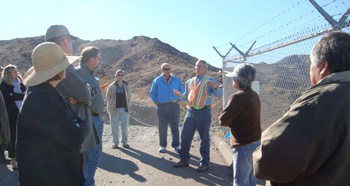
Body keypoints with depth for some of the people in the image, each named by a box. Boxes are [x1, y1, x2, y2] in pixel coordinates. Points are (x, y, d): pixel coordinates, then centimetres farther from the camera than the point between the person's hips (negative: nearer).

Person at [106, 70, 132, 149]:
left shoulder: (126, 85, 3)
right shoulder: (112, 86, -3)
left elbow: (129, 96, 12)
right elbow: (108, 96, 5)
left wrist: (128, 106, 7)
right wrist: (111, 105, 1)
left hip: (124, 108, 2)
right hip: (114, 109, -2)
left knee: (125, 126, 6)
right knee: (114, 127, 4)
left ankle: (124, 142, 18)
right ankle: (115, 143, 16)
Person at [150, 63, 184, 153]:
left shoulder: (176, 80, 5)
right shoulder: (157, 81, 3)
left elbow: (182, 91, 15)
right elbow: (152, 93, 13)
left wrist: (179, 100, 4)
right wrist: (156, 102, 4)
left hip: (174, 106, 1)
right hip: (162, 106, 0)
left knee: (175, 126, 3)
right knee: (162, 127, 3)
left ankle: (176, 145, 13)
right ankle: (162, 145, 15)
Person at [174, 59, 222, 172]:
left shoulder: (210, 80, 1)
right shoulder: (189, 82, 15)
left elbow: (219, 94, -8)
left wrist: (215, 87, -28)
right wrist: (179, 94, -1)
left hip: (203, 112, -5)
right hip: (190, 111, 5)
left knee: (204, 138, 2)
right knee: (185, 136, 8)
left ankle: (204, 163, 14)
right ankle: (184, 160, 22)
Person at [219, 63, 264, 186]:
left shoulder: (238, 97, -21)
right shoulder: (254, 95, 6)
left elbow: (223, 121, -18)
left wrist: (231, 120, 0)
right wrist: (234, 120, -3)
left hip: (244, 146, -8)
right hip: (256, 142, 9)